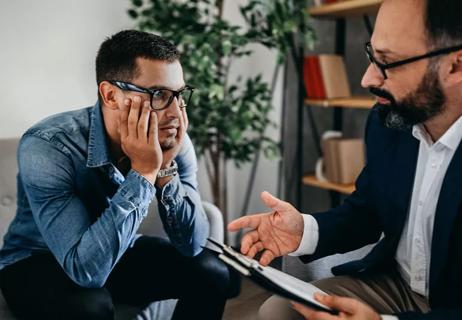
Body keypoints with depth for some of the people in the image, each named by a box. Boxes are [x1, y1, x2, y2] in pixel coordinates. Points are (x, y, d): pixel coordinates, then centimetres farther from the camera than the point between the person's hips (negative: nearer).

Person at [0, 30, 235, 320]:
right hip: (37, 261, -4)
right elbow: (86, 268, -37)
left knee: (211, 271, -13)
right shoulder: (46, 147, -31)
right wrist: (143, 172, -38)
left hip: (118, 252, 4)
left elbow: (192, 245, -17)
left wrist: (165, 168, -30)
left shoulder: (173, 140, -17)